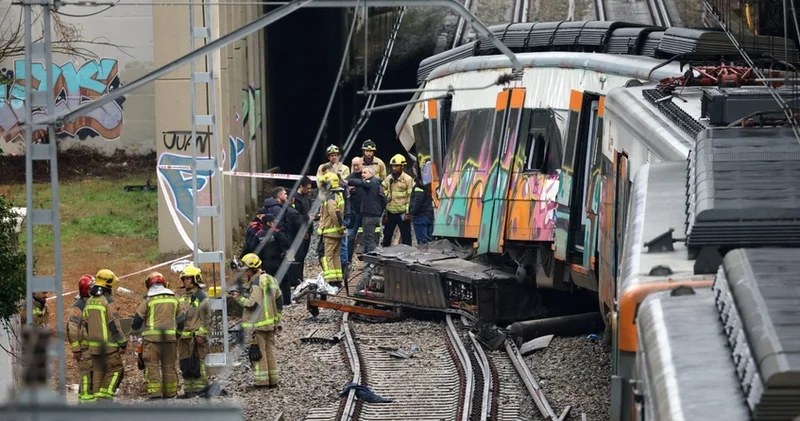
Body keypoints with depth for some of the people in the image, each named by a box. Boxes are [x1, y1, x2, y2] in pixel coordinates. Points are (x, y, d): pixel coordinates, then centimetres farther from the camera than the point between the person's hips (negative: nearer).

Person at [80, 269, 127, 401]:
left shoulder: (89, 302, 11)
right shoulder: (108, 301, -14)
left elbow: (84, 324, 15)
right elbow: (115, 325, -16)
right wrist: (123, 343, -10)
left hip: (94, 345, 7)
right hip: (109, 345, -7)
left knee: (98, 372, 12)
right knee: (115, 370, -1)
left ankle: (97, 397, 11)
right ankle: (105, 396, -9)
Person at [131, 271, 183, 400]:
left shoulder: (148, 300, -3)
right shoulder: (173, 299, 10)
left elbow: (138, 319, 1)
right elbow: (180, 319, 16)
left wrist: (134, 327, 23)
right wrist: (177, 334, 30)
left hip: (152, 337, -4)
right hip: (170, 337, 4)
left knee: (152, 365, -2)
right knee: (169, 365, 11)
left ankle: (154, 393, -10)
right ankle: (170, 393, 14)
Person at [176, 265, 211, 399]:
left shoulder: (201, 296, -5)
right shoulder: (182, 297, 18)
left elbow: (206, 317, -10)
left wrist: (201, 334, -16)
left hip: (196, 336, -8)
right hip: (184, 336, 8)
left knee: (197, 364, -8)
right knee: (185, 365, 9)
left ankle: (200, 388, -5)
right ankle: (189, 390, 14)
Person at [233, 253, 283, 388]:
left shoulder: (256, 283, -15)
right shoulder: (271, 280, 13)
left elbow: (253, 304, -21)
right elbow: (279, 302, 16)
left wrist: (239, 298, -8)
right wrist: (276, 319, 22)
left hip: (257, 325, -9)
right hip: (270, 324, 9)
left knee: (257, 352, -4)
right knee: (270, 351, 13)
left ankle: (261, 382, -5)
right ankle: (273, 380, 16)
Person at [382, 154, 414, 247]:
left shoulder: (408, 179, -6)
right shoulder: (388, 179, 10)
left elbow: (410, 197, -8)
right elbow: (384, 196, 13)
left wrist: (408, 213, -12)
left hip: (402, 214, -5)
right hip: (390, 213, 5)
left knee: (406, 237, 0)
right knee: (387, 237, 13)